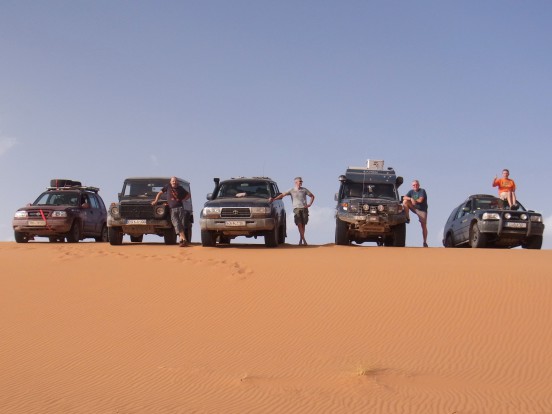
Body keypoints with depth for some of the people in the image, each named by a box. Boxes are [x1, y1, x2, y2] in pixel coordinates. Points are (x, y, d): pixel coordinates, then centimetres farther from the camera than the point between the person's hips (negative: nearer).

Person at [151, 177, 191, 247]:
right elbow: (160, 193, 16)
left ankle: (181, 240, -1)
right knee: (177, 225, -16)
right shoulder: (168, 187, 10)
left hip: (180, 208, 1)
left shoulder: (180, 188, 13)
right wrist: (156, 201, 8)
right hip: (172, 209, -1)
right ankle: (184, 240, -23)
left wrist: (182, 200, 9)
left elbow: (189, 195, 22)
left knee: (182, 224, -7)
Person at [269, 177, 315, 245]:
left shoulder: (304, 190, 10)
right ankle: (304, 239, -19)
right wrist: (274, 199, -17)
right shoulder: (291, 190, 5)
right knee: (299, 224, -14)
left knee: (303, 224, 0)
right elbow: (283, 194, -5)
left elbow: (312, 196, 19)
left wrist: (310, 204, 3)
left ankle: (301, 240, 9)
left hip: (304, 208, 2)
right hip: (296, 208, -2)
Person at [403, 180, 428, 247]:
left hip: (422, 210, -4)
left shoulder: (422, 191, -7)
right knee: (405, 201, -18)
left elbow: (420, 200, -19)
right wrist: (411, 199, -23)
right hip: (414, 208, 4)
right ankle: (407, 218, -14)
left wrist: (414, 200, -7)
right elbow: (404, 198, -7)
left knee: (424, 225, -7)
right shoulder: (411, 191, 7)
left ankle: (425, 242, 0)